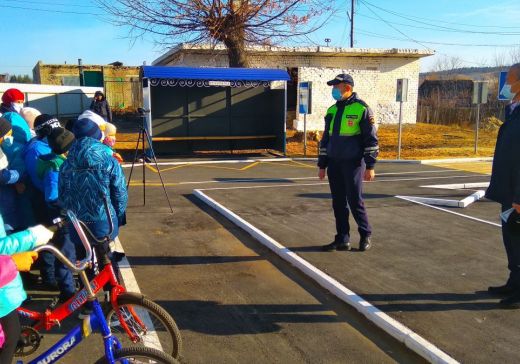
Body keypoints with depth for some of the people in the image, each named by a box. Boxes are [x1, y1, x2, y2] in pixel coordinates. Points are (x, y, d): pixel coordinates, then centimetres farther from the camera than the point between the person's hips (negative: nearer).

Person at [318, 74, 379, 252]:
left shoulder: (361, 108, -7)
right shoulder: (332, 110, 13)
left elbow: (371, 139, -9)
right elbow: (326, 139, 17)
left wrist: (370, 166, -13)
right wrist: (322, 165, 15)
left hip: (353, 163, -6)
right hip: (334, 163, 6)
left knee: (355, 201, -3)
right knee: (338, 203, 7)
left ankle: (365, 236, 15)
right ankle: (342, 240, 15)